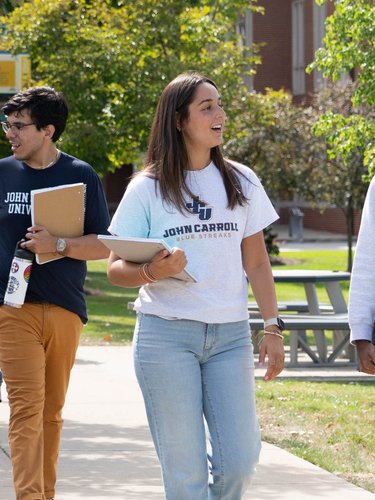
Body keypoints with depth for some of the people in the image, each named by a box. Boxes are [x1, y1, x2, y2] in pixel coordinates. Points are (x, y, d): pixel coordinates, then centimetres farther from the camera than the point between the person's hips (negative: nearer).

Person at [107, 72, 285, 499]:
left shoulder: (241, 183, 10)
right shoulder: (148, 188, 2)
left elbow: (256, 263, 13)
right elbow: (115, 269, 2)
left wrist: (273, 328, 4)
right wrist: (152, 272, -19)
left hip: (230, 335, 2)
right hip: (166, 335, -2)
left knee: (239, 462, -4)